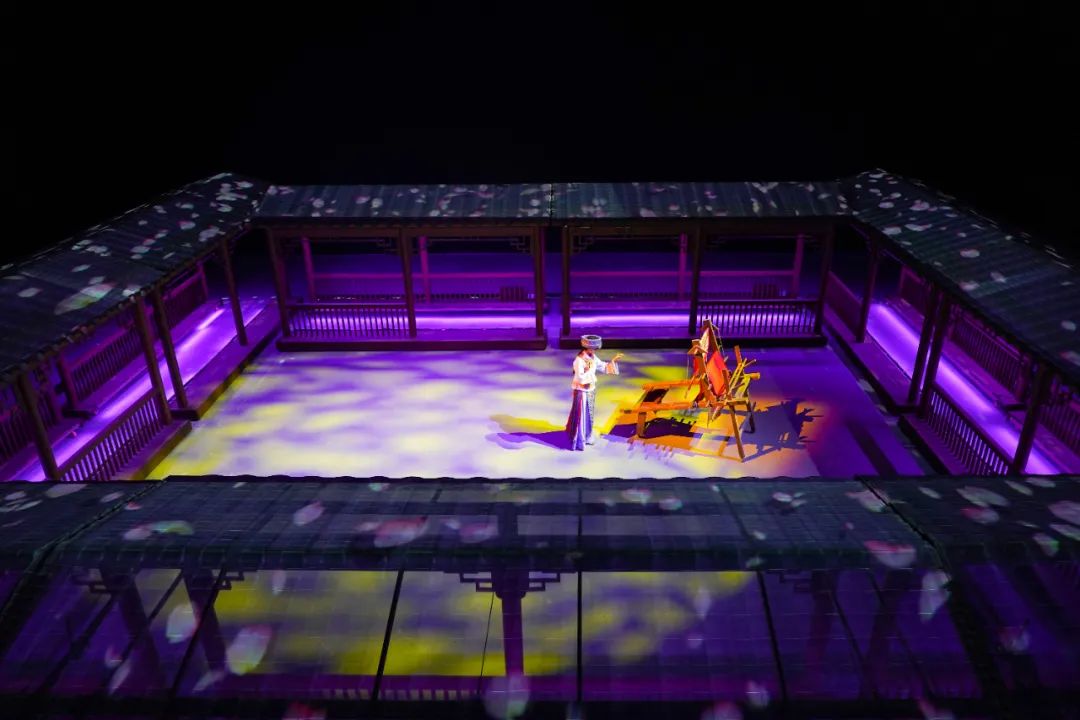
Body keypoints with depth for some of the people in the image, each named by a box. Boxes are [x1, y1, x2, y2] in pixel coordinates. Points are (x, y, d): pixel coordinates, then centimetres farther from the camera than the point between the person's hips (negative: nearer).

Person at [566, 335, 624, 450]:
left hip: (591, 391, 8)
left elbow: (603, 367, 11)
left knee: (589, 415, 17)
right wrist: (590, 369, -26)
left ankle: (586, 437, 32)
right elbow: (581, 378, -27)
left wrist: (613, 361, 0)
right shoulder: (579, 361, -24)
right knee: (580, 416, 0)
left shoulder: (593, 358, 0)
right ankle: (577, 442, 9)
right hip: (581, 392, -8)